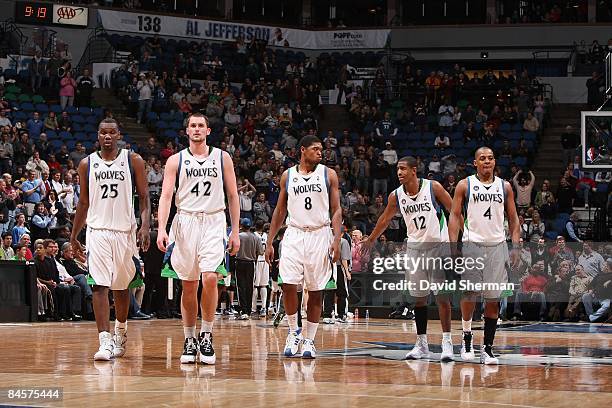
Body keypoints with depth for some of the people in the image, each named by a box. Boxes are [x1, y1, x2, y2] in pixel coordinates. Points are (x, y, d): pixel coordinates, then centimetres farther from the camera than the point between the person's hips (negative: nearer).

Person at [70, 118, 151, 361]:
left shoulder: (133, 161, 2)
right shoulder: (87, 164, 7)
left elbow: (144, 197, 1)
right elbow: (84, 202, 14)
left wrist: (145, 225, -13)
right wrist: (74, 236, 14)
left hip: (125, 230, 0)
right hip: (97, 230, 0)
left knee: (120, 286, 13)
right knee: (100, 286, -13)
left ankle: (120, 332, 35)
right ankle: (105, 342, -18)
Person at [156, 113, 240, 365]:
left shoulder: (222, 158, 7)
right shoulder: (176, 160, 4)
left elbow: (233, 196, 9)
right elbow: (166, 195, -3)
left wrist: (235, 231, 4)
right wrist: (161, 229, -16)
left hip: (214, 223, -1)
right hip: (185, 222, 1)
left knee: (209, 278, -18)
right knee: (188, 285, 5)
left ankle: (206, 335, -4)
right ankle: (189, 340, 15)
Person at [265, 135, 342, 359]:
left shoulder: (328, 175, 2)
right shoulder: (288, 175, 7)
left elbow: (336, 209, 1)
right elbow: (280, 210, 13)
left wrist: (337, 239, -11)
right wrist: (269, 242, 9)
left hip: (320, 235, -1)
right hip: (294, 234, 1)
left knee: (316, 290, 1)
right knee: (288, 285, -12)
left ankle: (309, 340, 9)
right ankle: (294, 331, 8)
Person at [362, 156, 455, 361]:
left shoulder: (433, 187, -12)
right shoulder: (396, 196, -1)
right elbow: (385, 219, 15)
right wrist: (370, 241, 25)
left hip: (438, 245, -4)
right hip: (415, 247, 4)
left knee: (442, 296, -6)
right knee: (419, 297, 5)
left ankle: (447, 342, -3)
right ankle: (421, 344, 11)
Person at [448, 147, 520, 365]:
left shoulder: (505, 187, 9)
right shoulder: (465, 185, 2)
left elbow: (513, 219, 11)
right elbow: (455, 216, 1)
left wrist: (516, 246, 0)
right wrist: (454, 247, -9)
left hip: (497, 246, 2)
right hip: (472, 244, -2)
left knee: (493, 299, -1)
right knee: (469, 294, -4)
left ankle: (487, 348, 3)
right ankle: (467, 335, 21)